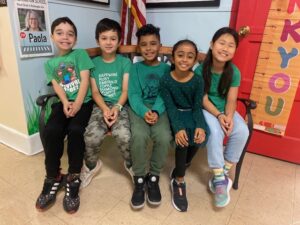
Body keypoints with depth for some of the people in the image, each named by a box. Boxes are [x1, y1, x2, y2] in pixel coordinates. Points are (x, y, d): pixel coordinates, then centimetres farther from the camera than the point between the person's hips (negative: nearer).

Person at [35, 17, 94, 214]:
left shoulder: (80, 54, 6)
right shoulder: (50, 63, 16)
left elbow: (85, 80, -5)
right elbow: (56, 85, 4)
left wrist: (77, 104, -16)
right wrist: (65, 102, -16)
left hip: (83, 101, -2)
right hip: (63, 102, 3)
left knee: (75, 129, -30)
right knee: (52, 130, -25)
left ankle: (73, 178, -12)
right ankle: (53, 177, -6)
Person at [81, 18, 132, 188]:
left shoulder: (125, 62, 5)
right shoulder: (94, 63, 9)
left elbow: (125, 90, -1)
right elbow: (95, 92, 4)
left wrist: (117, 108, -18)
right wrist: (105, 109, -14)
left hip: (120, 106, -1)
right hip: (101, 106, 2)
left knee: (124, 136, -29)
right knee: (91, 136, -25)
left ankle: (132, 164, 4)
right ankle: (92, 165, 10)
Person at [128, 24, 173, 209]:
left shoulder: (166, 69, 10)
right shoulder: (135, 68, 9)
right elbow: (133, 95, -2)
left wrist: (156, 112, -21)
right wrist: (144, 112, -21)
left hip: (160, 109, 1)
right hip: (139, 108, 0)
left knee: (164, 137, -29)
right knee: (139, 136, -31)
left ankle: (153, 177, -3)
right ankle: (139, 179, -7)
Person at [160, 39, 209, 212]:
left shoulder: (198, 80, -7)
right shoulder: (166, 80, -11)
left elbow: (197, 107, -8)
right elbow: (170, 107, -16)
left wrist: (200, 126, -27)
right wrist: (178, 128, -31)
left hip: (191, 113, 2)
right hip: (176, 114, -2)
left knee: (201, 137, -26)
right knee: (183, 137, -30)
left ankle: (180, 171, 2)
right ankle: (179, 181, -9)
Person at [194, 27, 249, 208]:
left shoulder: (234, 72, -6)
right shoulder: (201, 70, -14)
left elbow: (231, 100, -7)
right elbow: (203, 99, -14)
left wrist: (229, 116, -25)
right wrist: (218, 115, -27)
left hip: (226, 110, 4)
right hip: (206, 109, -3)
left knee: (242, 132, -22)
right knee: (215, 132, -32)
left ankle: (223, 173, -6)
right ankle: (219, 178, -17)